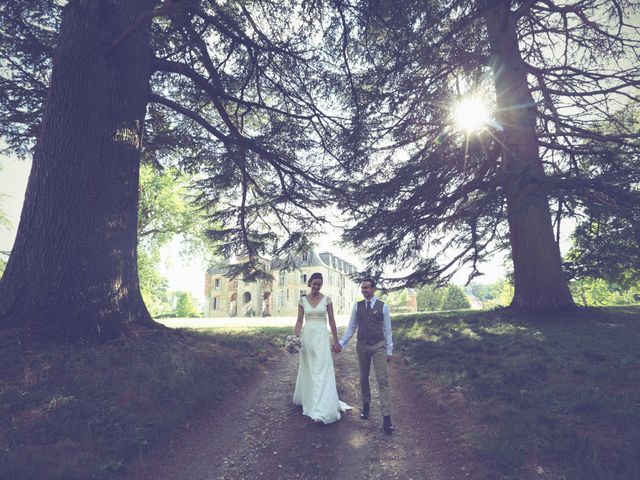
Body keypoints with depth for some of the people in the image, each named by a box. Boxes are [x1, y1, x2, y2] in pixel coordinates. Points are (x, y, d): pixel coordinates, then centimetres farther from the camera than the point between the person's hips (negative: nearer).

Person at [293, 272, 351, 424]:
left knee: (321, 371, -6)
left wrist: (336, 341, 4)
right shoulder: (303, 300, 3)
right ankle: (307, 398, 37)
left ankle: (322, 409, -4)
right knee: (307, 370, 15)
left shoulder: (327, 300, -1)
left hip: (321, 337, -2)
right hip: (307, 336, 3)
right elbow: (299, 321, 5)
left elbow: (332, 321, 3)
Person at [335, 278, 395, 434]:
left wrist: (389, 350, 2)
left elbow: (387, 329, 1)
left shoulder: (383, 306, -3)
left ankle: (386, 417, -3)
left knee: (383, 380, -6)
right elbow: (351, 327, 6)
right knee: (363, 378, 14)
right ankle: (366, 405, 35)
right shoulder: (357, 306, 2)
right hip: (362, 346, 3)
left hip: (379, 346, -2)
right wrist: (341, 343, -1)